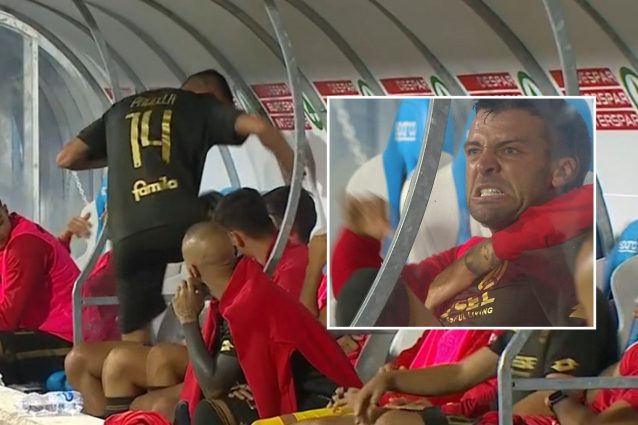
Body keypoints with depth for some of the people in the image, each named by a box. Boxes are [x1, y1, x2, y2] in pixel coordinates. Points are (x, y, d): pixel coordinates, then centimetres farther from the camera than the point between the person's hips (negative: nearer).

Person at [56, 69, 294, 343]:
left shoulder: (121, 110, 31)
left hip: (127, 235, 3)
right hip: (179, 221, -3)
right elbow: (259, 126, 2)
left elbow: (67, 158, 29)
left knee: (133, 343, 8)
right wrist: (293, 177, 13)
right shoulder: (203, 105, 20)